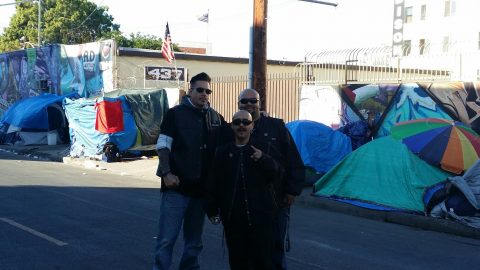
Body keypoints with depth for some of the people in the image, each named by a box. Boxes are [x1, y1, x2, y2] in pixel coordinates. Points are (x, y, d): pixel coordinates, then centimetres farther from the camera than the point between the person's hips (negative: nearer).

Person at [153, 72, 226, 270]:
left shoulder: (216, 118, 11)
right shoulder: (176, 113, -1)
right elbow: (163, 145, -6)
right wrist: (166, 173, -17)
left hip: (202, 188, 5)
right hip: (176, 186, -4)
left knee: (194, 240, 15)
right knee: (167, 238, -4)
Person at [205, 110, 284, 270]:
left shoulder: (261, 149, 4)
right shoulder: (223, 152, 9)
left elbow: (278, 173, -3)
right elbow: (213, 184, 9)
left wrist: (264, 159, -19)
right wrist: (212, 210, 6)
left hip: (260, 215, -2)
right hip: (232, 217, 2)